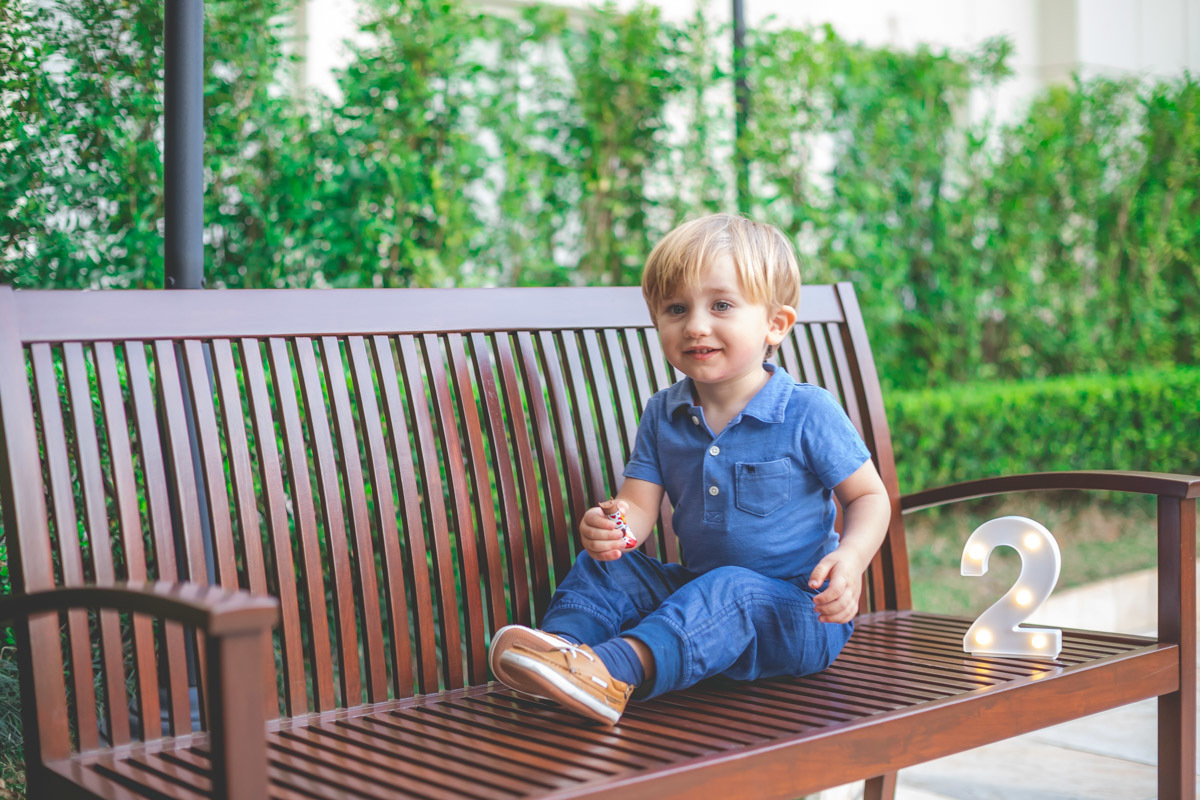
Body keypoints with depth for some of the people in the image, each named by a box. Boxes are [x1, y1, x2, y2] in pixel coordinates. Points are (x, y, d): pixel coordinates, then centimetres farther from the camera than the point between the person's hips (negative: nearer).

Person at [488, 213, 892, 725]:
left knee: (732, 592, -35)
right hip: (702, 585, 6)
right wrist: (611, 525, -26)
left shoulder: (808, 413, -10)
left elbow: (869, 496, -3)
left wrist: (851, 558, -24)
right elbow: (640, 503, -1)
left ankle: (616, 670, -57)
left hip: (798, 611, -6)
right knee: (605, 568, -7)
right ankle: (563, 643, -34)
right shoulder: (663, 415, 4)